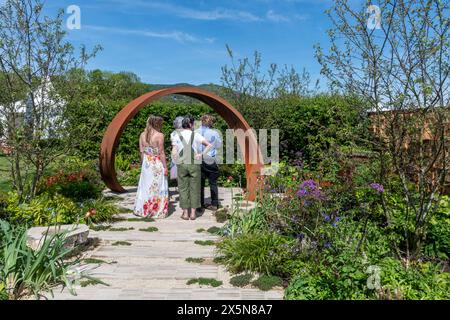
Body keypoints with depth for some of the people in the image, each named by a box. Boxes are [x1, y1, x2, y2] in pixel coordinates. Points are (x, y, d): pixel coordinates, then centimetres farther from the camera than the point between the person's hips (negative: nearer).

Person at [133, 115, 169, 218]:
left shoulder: (142, 135, 3)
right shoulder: (159, 135, -14)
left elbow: (141, 151, 7)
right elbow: (161, 153, -14)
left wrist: (144, 163, 17)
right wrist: (165, 167, -8)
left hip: (146, 163, 5)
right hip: (157, 164, -5)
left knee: (145, 186, 14)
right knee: (157, 187, 4)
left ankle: (143, 210, 24)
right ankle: (158, 211, 12)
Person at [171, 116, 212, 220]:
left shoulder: (177, 136, 2)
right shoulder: (196, 135, 0)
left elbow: (174, 153, -5)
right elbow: (209, 145, -7)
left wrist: (177, 161, 9)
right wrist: (201, 154, -4)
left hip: (181, 165, 1)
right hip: (194, 164, 0)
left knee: (183, 188, 8)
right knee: (194, 188, 8)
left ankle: (185, 213, 11)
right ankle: (193, 213, 11)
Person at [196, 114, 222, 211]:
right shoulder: (215, 133, -11)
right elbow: (219, 146, -1)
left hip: (198, 160, 1)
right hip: (211, 161, -1)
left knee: (200, 183, 10)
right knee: (213, 183, 9)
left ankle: (200, 204, 15)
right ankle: (214, 204, 11)